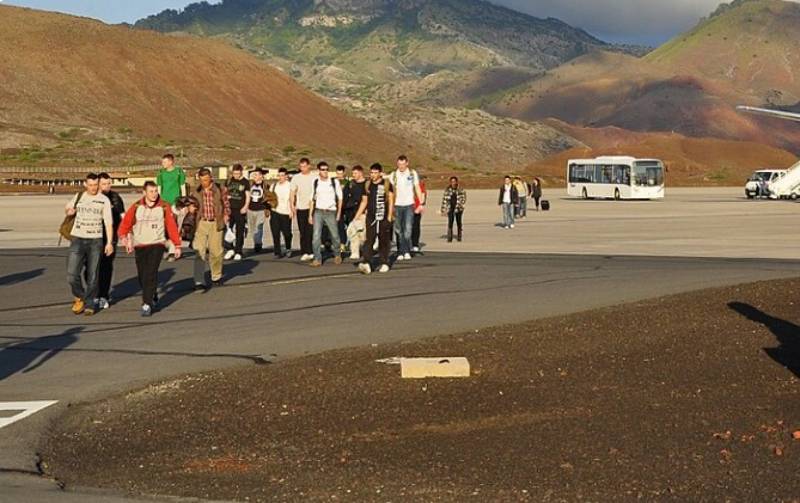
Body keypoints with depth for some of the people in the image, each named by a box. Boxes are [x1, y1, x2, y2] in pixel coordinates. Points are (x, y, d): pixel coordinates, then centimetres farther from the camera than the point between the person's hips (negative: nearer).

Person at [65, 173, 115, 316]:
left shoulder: (104, 200, 1)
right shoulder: (78, 197, 8)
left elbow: (108, 222, -2)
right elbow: (67, 209, 26)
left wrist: (109, 242, -10)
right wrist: (69, 211, 2)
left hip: (95, 241, -1)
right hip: (78, 239, 1)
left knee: (92, 276, 3)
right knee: (72, 274, -9)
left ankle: (89, 305, 14)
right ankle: (79, 297, 15)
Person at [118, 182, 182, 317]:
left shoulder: (164, 207, -1)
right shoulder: (136, 207, 2)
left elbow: (172, 226, 1)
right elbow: (126, 223, 4)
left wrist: (177, 245, 1)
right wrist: (124, 237, -12)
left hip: (157, 244, -2)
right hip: (140, 246, 3)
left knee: (151, 274, -16)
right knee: (142, 277, 6)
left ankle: (147, 304, -14)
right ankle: (152, 296, 34)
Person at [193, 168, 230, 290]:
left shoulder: (219, 189, -2)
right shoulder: (197, 191, 3)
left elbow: (226, 204, 7)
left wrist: (226, 216, -3)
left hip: (215, 224, -1)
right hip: (201, 223, 1)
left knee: (216, 251, 9)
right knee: (199, 252, -7)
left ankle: (216, 277, 30)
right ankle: (199, 281, -6)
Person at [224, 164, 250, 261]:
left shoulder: (245, 182, 0)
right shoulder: (229, 181, 8)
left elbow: (248, 196, 1)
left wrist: (245, 207, -13)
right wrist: (226, 196, 0)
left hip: (240, 210, -3)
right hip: (229, 209, 3)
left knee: (239, 231, 2)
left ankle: (238, 252, 8)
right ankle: (230, 250, 12)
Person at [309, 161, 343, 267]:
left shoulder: (334, 182, 0)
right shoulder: (315, 183, 6)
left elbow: (339, 198, 5)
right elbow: (312, 199, 11)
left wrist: (339, 213, 1)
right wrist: (310, 215, 7)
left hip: (331, 212, -1)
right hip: (318, 212, 1)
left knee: (335, 235, 6)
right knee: (316, 236, -8)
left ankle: (337, 255, 30)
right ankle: (317, 259, -4)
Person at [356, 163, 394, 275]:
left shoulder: (386, 184, -1)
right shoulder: (368, 185, 11)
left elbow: (391, 201, -1)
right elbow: (364, 202, 17)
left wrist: (389, 216, -8)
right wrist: (357, 216, 12)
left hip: (383, 218, -3)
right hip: (371, 217, 3)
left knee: (384, 241, 5)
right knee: (369, 241, -9)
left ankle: (384, 263, 15)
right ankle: (367, 264, -19)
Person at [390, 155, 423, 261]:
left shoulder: (413, 174, 4)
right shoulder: (393, 175, 5)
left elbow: (417, 189, 8)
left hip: (409, 205, -1)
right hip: (397, 205, 2)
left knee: (408, 229, -10)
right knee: (399, 230, 3)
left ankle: (407, 252, -5)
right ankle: (401, 252, 8)